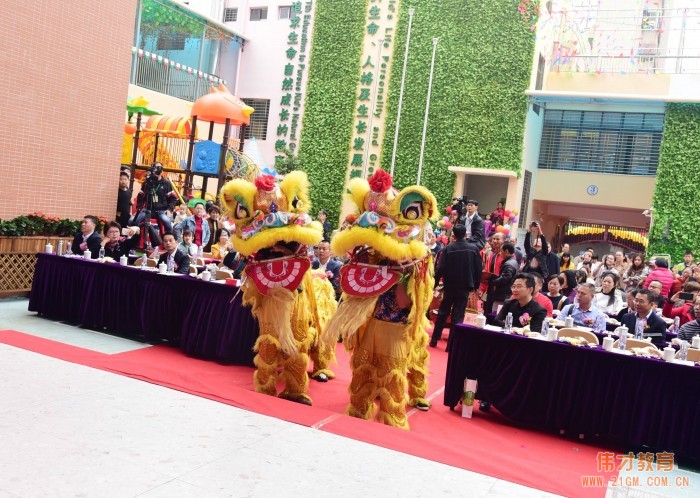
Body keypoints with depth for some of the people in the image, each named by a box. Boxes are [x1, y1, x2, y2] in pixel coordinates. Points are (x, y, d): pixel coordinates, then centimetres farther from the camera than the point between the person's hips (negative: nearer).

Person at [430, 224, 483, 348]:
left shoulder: (448, 249, -8)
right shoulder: (473, 249, -3)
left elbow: (440, 269, -12)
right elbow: (478, 269, 0)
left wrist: (434, 283, -1)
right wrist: (475, 285, 11)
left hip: (450, 286, 0)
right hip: (465, 286, 0)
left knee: (443, 313, 15)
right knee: (458, 315, 5)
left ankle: (434, 339, 19)